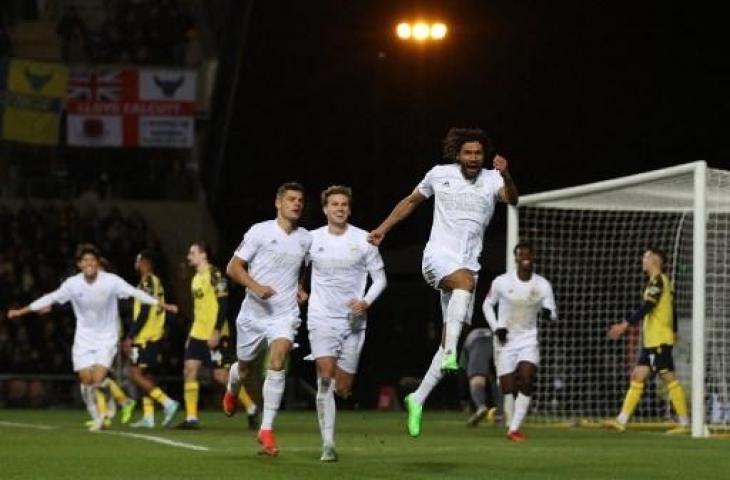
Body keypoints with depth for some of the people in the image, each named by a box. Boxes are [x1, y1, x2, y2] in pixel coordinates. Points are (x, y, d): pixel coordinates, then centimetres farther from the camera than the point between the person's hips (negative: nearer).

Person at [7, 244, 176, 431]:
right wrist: (21, 311, 0)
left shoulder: (111, 281, -14)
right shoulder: (73, 284, -8)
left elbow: (136, 293, -14)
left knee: (98, 379, -17)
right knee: (86, 380, -1)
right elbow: (51, 298, -1)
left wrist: (163, 305, -20)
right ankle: (97, 419, 17)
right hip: (84, 337, 3)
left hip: (107, 337, -2)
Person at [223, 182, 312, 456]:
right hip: (254, 313, -1)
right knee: (244, 368, 15)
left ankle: (266, 430, -20)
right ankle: (232, 389, 54)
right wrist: (255, 286, -21)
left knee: (277, 364, -22)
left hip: (285, 314, 1)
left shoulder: (306, 239, 5)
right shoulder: (260, 232, -6)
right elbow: (233, 267, -5)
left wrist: (299, 289, 8)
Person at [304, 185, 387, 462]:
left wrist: (366, 302, -11)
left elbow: (380, 278, 5)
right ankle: (328, 444, -21)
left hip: (353, 321, 1)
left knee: (342, 388, 3)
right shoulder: (312, 239, 2)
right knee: (325, 375, -20)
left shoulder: (363, 240, 1)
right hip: (321, 318, -1)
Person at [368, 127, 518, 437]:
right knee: (465, 280, -37)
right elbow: (411, 201, 21)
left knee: (450, 338, -1)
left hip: (468, 264, 2)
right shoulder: (439, 175, 4)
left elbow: (511, 198, -21)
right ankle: (451, 353, -48)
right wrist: (384, 228, 19)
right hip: (438, 257, -2)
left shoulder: (492, 179, 1)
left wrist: (506, 176, -41)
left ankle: (418, 399, 11)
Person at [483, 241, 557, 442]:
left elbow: (553, 313, 0)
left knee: (526, 381, -19)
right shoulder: (502, 282, -7)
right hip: (505, 341, 0)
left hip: (529, 340, 0)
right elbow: (487, 304, 7)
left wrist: (547, 312, -25)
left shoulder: (543, 285, -4)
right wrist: (496, 327, -7)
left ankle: (514, 429, -18)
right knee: (508, 388, -3)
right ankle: (510, 424, 17)